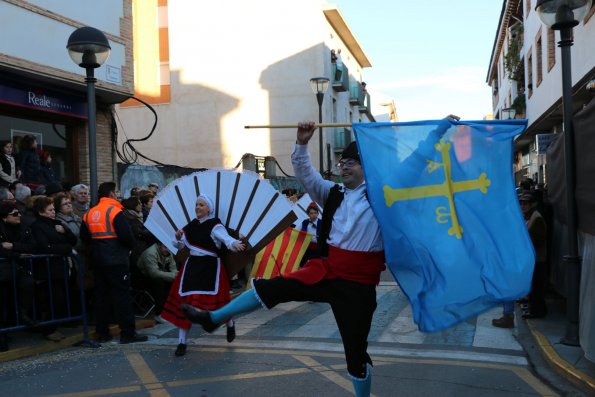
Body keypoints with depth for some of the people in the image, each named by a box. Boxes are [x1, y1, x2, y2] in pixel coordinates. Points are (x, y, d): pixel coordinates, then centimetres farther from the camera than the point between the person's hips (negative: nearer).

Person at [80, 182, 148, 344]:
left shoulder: (89, 213, 9)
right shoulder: (114, 211, -13)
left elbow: (84, 237, 15)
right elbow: (126, 235, -18)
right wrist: (130, 246, 0)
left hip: (99, 261, 7)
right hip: (116, 261, -7)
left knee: (101, 295, 11)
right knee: (122, 296, -3)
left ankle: (102, 332, 16)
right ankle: (127, 333, -1)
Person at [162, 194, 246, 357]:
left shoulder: (215, 225, -10)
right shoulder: (192, 225, 9)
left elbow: (226, 238, -28)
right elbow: (181, 245, 14)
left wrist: (235, 244, -51)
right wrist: (178, 238, -9)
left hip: (210, 266, -5)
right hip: (192, 265, 6)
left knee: (216, 301, -4)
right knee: (184, 301, 0)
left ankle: (230, 324, 31)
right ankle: (182, 341, 12)